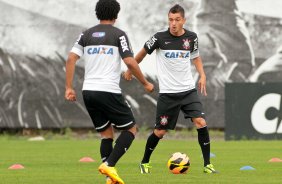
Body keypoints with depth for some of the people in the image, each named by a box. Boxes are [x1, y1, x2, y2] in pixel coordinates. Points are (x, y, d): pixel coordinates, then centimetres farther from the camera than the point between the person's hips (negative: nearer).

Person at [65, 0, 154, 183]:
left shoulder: (86, 35, 12)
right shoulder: (119, 34, -1)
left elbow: (71, 59, 3)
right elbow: (130, 62, -10)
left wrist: (69, 88, 5)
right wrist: (146, 83, 2)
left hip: (88, 91, 5)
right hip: (109, 91, -5)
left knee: (106, 134, 15)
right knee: (131, 128, 8)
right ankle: (109, 165, -10)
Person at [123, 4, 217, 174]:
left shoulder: (191, 37, -1)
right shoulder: (160, 38, -10)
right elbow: (143, 53, 8)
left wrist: (202, 75, 4)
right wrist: (130, 69, 19)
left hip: (189, 90, 2)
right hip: (168, 93, -2)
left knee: (201, 123, -14)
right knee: (160, 131, 3)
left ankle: (207, 164, -5)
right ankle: (145, 162, 26)